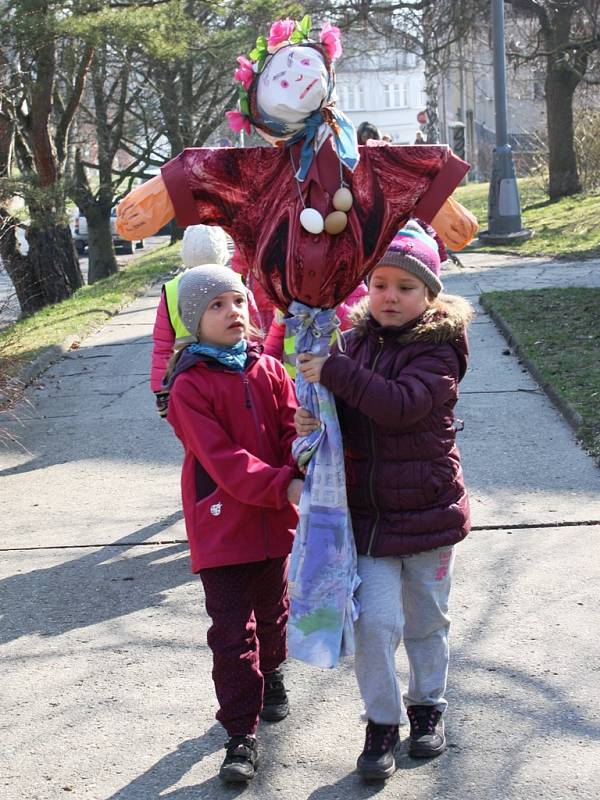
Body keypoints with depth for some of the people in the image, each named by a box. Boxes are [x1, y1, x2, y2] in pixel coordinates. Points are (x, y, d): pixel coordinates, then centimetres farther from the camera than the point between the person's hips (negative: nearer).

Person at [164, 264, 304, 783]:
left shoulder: (270, 370, 4)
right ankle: (242, 736, 4)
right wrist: (284, 486, -29)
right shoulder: (189, 386, -14)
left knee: (273, 610, 24)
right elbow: (222, 459, -21)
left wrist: (305, 476, -23)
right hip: (222, 526, -5)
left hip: (275, 521, 5)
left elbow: (292, 432, -2)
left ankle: (271, 675, 51)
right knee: (232, 631, -5)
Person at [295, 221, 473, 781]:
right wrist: (314, 423, -15)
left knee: (427, 620, 16)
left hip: (428, 511, -2)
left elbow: (403, 404, -29)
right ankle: (381, 723, 12)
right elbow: (343, 418, 8)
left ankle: (427, 704, 38)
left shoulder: (438, 349, -12)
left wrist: (334, 373, -31)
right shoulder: (356, 342, 2)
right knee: (375, 621, -6)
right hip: (367, 511, 2)